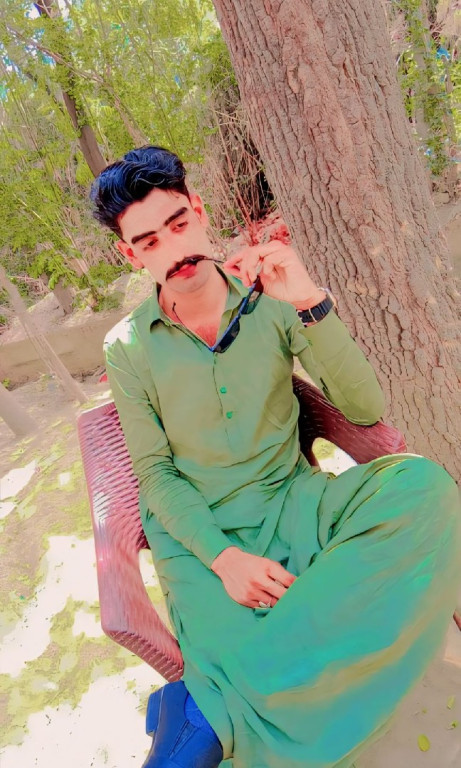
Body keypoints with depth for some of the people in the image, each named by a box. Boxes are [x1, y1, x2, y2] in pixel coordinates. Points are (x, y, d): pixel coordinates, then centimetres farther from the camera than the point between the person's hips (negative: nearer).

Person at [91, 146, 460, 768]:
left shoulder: (271, 301, -3)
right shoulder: (128, 347, -3)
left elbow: (365, 409, -6)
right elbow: (155, 473, 0)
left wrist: (312, 305, -20)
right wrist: (222, 557, -15)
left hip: (292, 500, 3)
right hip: (201, 531, -2)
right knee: (276, 704, -27)